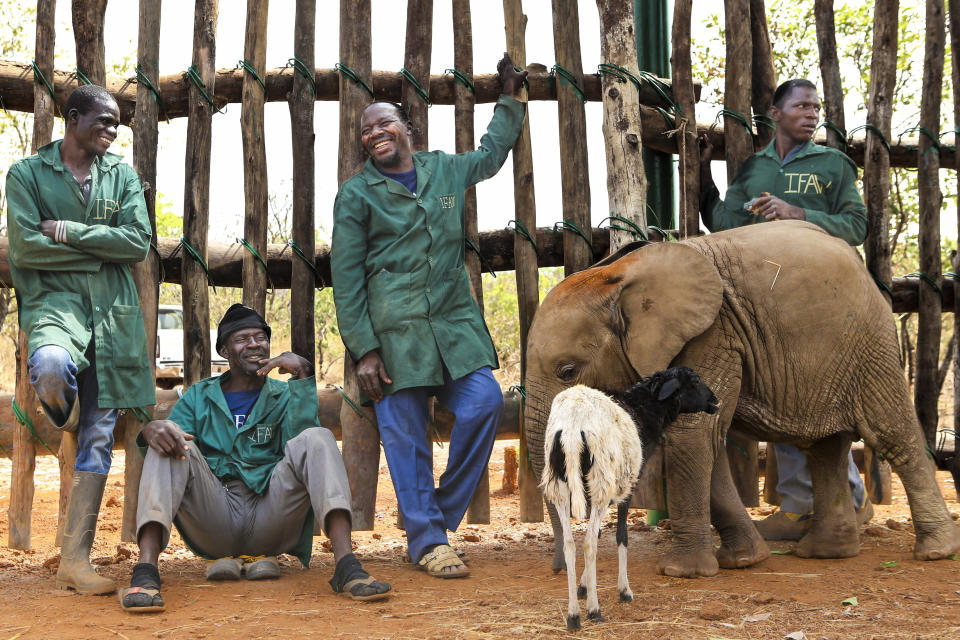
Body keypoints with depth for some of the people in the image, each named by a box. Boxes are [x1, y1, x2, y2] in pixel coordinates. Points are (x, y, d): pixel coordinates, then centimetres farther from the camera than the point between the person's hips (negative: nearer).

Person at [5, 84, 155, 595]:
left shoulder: (122, 176, 15)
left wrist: (68, 232, -6)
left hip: (114, 310, 3)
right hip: (54, 299, -3)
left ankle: (74, 559, 4)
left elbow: (138, 243, 1)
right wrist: (102, 246, -3)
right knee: (51, 367, -39)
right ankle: (65, 423, 0)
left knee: (100, 437, -1)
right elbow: (25, 247, -7)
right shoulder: (27, 174, 6)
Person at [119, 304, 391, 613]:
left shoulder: (284, 396, 16)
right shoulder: (199, 397, 19)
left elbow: (299, 442, -5)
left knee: (317, 440, -21)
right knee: (171, 443, -20)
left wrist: (303, 377, -13)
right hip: (214, 523, 1)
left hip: (269, 521, 0)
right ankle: (145, 570, -38)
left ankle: (346, 566, -39)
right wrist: (153, 429, -23)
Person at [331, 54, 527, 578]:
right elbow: (345, 278, 0)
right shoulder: (356, 194, 3)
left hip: (454, 320, 3)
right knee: (404, 434, -5)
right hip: (394, 329, -3)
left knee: (485, 401, -13)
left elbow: (491, 154, 38)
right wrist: (362, 349, -6)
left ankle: (441, 515, 4)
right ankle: (426, 540, 6)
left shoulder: (446, 170, 15)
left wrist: (510, 99, 38)